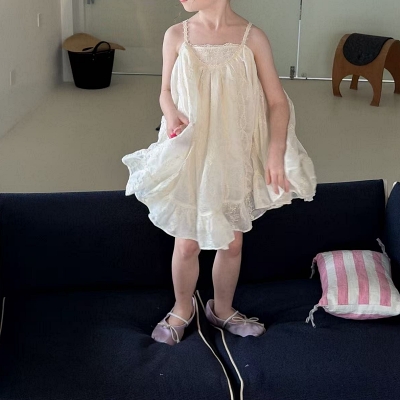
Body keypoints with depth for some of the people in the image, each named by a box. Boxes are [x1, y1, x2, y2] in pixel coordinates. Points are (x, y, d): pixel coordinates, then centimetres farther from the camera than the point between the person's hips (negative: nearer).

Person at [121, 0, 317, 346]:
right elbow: (166, 91, 7)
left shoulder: (252, 38, -10)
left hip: (236, 158, 0)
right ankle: (183, 308, 36)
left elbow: (278, 102, -6)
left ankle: (222, 309, 39)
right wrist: (171, 116, -15)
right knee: (187, 245, 9)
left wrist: (276, 153, -17)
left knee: (232, 242, 14)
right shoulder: (176, 36, -6)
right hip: (188, 156, 0)